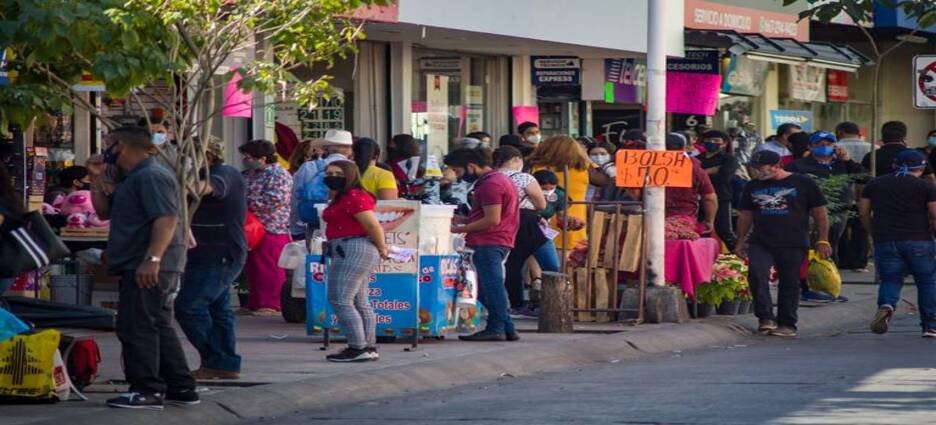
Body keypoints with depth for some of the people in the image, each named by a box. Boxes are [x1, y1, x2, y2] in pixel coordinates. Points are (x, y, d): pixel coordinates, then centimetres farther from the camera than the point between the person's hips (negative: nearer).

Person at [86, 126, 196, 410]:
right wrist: (97, 179, 13)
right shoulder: (134, 178, 21)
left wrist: (152, 259, -32)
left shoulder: (151, 176, -14)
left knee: (136, 328, -10)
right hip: (148, 266, 11)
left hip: (149, 268, -11)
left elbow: (166, 219, -24)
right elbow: (105, 211, 25)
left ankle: (147, 391, -9)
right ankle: (182, 388, 17)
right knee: (158, 327, 14)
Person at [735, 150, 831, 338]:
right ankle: (765, 318, -12)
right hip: (760, 243, 3)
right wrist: (740, 243, 16)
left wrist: (823, 241, -1)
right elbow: (745, 216, 20)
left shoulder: (803, 183, 0)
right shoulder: (753, 187, 12)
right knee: (756, 274, -19)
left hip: (793, 245, -3)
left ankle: (787, 324, 11)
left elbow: (820, 213, 3)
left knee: (789, 283, 1)